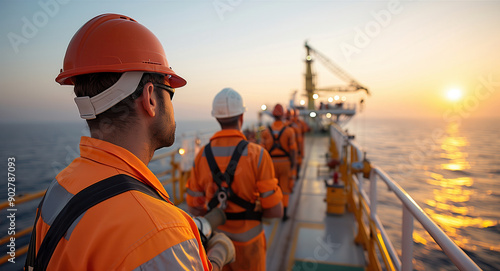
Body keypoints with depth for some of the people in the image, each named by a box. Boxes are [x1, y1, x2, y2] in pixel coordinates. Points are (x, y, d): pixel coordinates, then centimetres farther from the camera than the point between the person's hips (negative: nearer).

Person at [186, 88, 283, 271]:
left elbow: (194, 208, -4)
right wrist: (252, 210, 1)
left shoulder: (202, 156, -11)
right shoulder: (257, 154, -21)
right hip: (247, 242, -3)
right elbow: (276, 210, -19)